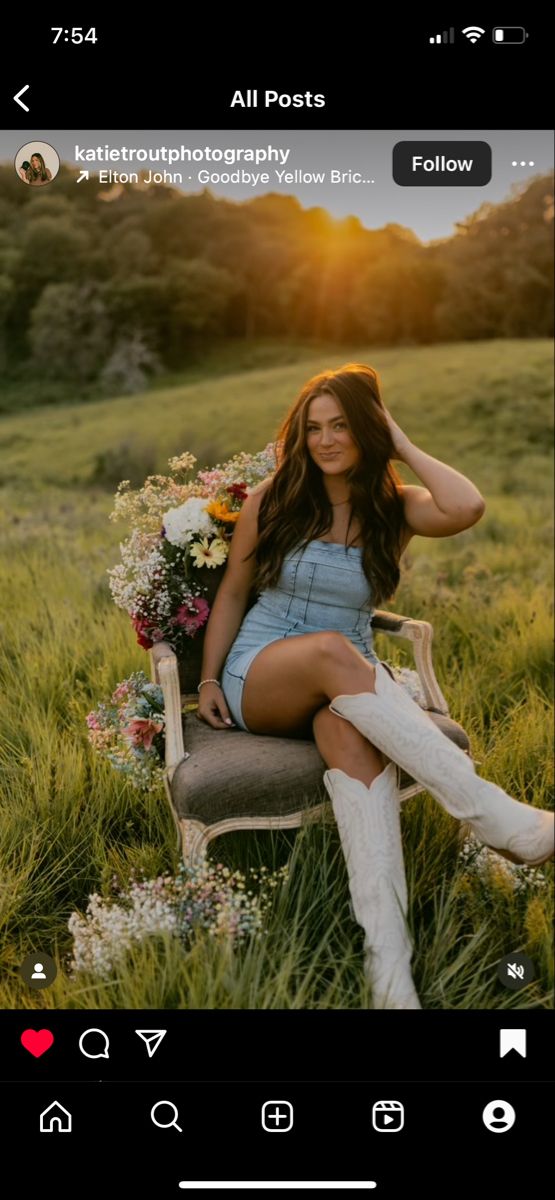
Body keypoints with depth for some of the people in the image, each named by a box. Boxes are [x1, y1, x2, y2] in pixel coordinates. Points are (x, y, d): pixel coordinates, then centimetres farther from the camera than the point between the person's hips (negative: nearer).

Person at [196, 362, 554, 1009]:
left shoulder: (394, 508, 3)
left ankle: (388, 964, -49)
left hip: (347, 687, 1)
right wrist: (209, 680, 0)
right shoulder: (273, 498, 3)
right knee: (333, 651, -38)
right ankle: (493, 814, -41)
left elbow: (467, 507, -19)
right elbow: (231, 592, 9)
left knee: (352, 732, -38)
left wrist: (403, 445, -6)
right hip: (258, 680, 0)